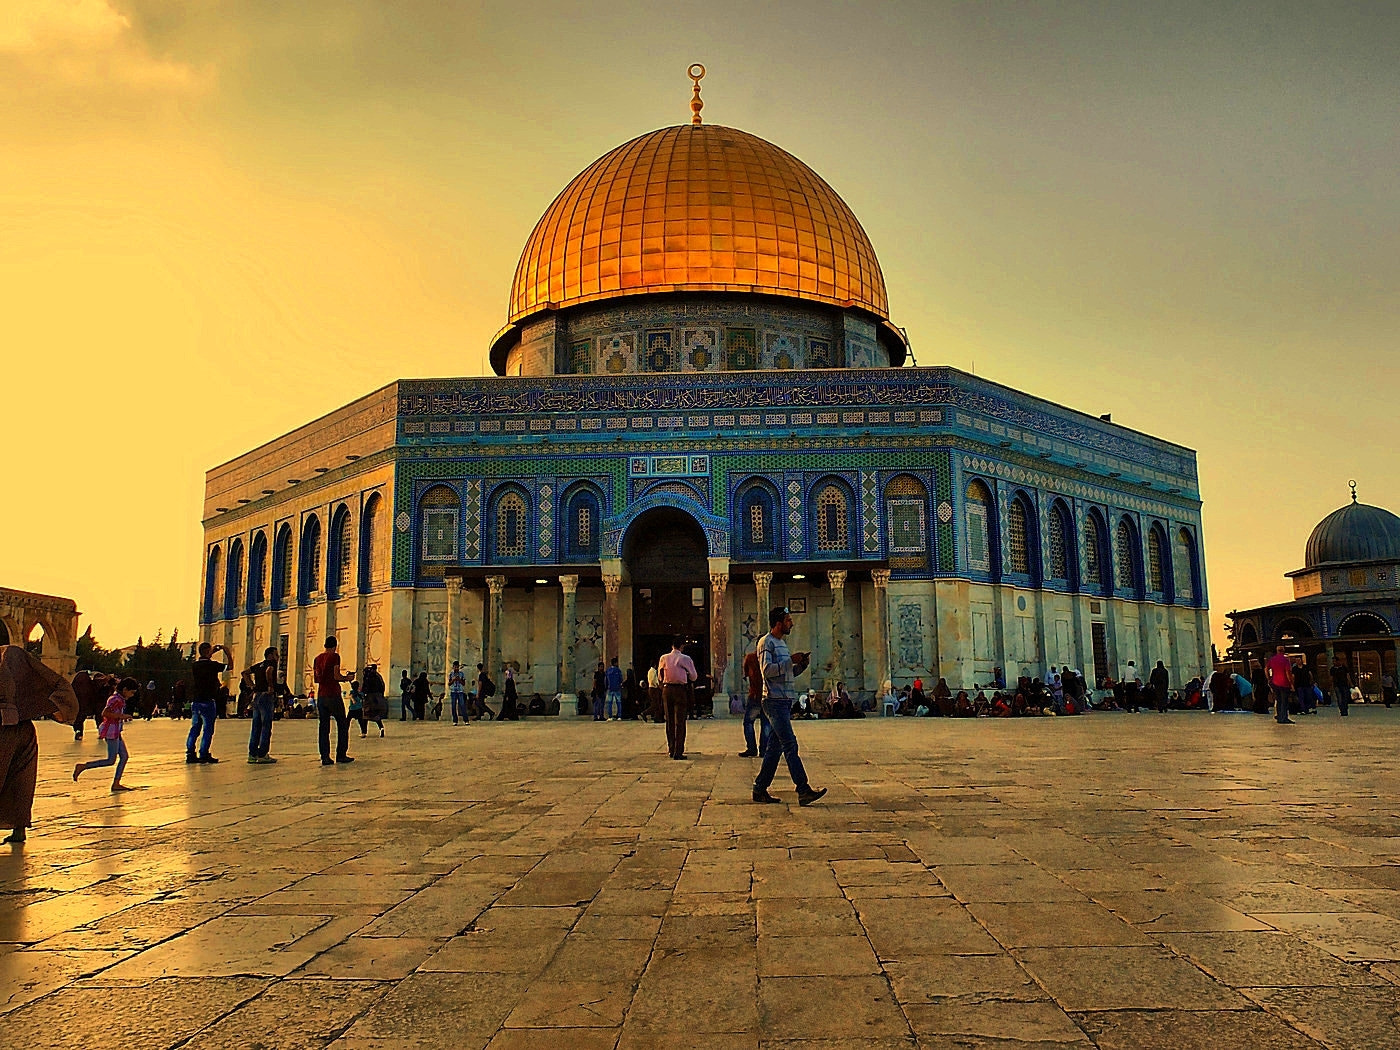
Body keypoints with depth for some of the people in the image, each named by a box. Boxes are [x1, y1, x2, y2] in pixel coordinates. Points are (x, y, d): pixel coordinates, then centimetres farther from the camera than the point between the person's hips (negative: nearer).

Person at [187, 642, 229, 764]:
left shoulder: (195, 665, 6)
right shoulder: (212, 665, -11)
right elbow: (229, 666, 0)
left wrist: (214, 651, 32)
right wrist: (226, 652, 9)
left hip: (195, 701, 6)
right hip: (208, 701, -6)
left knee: (195, 728, 12)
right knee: (208, 729, -1)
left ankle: (190, 754, 12)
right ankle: (203, 756, -2)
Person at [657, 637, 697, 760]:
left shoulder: (664, 658, 2)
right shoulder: (686, 659, -8)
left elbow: (660, 675, 15)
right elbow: (693, 677, 2)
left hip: (666, 689, 4)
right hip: (680, 690, -4)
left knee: (669, 721, 14)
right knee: (679, 721, 0)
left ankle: (671, 750, 21)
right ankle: (678, 752, -2)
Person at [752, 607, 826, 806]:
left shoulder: (782, 643, 21)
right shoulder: (766, 642, -7)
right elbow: (767, 670, -19)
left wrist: (802, 664, 8)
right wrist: (791, 660, -19)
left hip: (785, 700, 9)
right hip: (774, 700, -9)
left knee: (775, 747, 9)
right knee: (790, 745, -12)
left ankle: (760, 789, 15)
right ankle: (803, 790, -14)